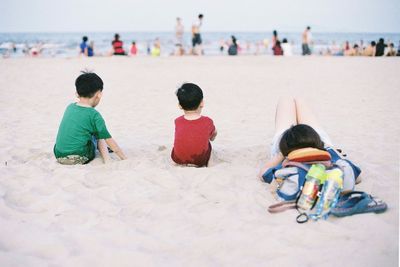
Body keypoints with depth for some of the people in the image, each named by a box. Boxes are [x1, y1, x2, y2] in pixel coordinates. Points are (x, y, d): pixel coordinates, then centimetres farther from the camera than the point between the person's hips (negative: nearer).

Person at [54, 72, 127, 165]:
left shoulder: (69, 107, 9)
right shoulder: (94, 115, -8)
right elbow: (109, 140, -4)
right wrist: (124, 158, 5)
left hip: (59, 156, 5)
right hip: (79, 158, -5)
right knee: (99, 135, 18)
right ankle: (106, 159, 5)